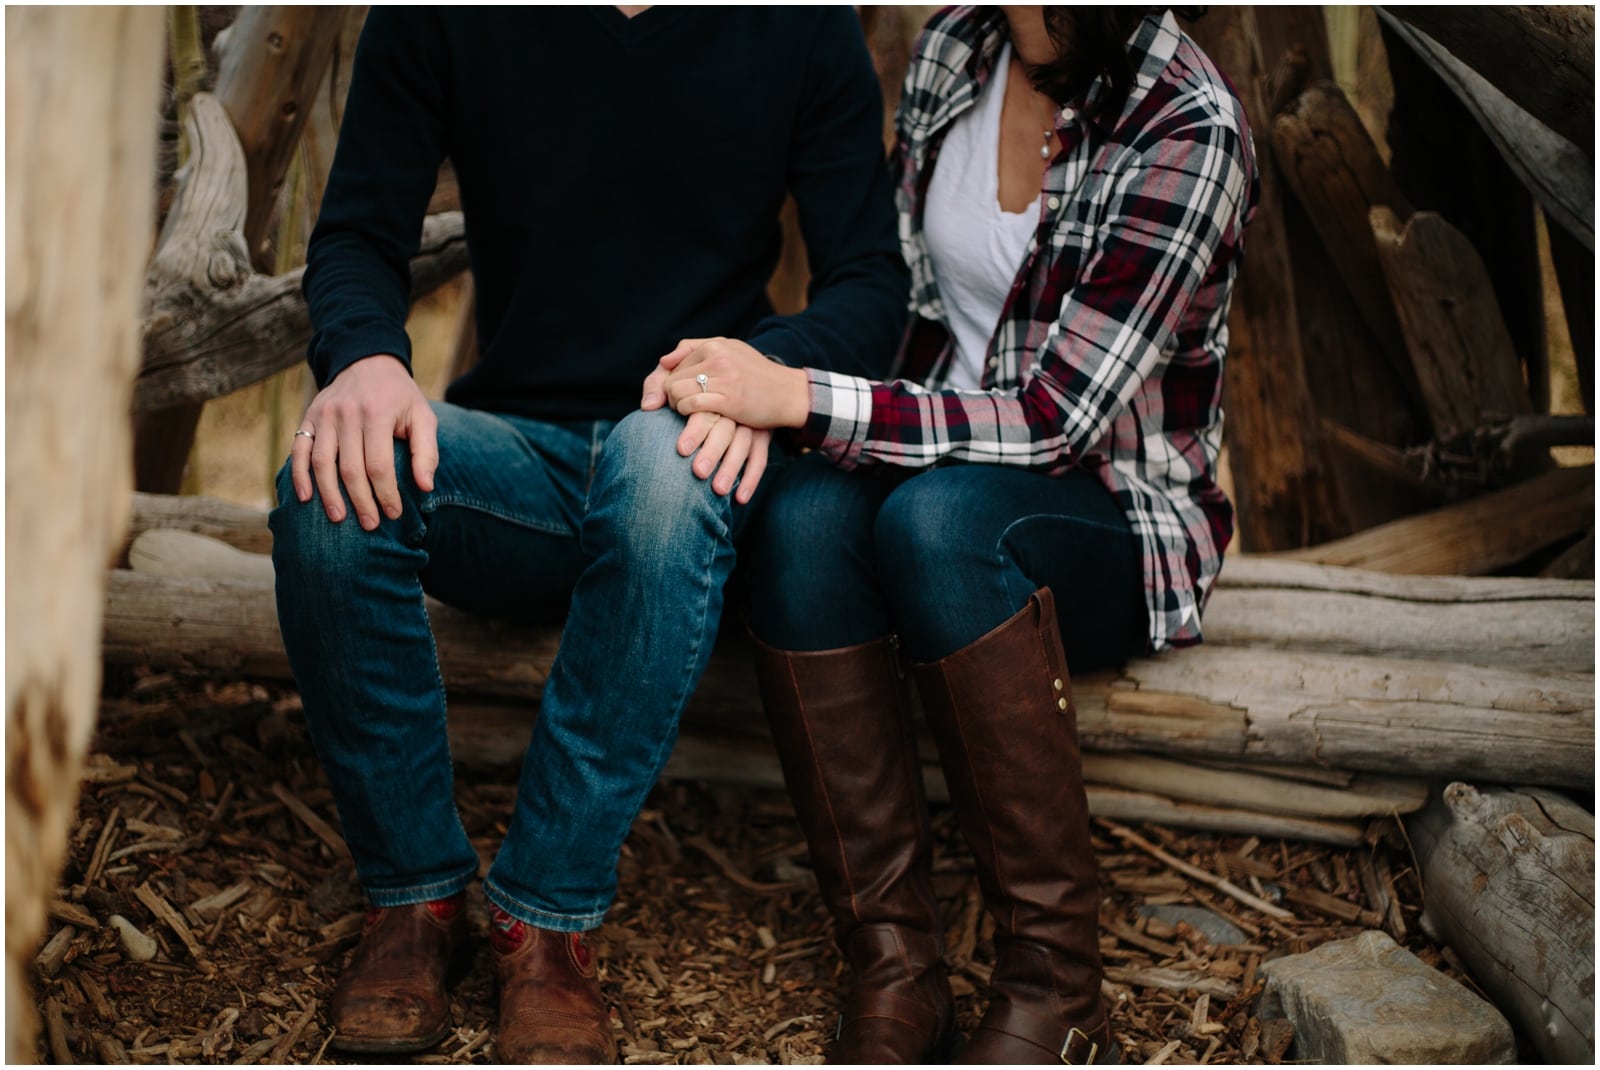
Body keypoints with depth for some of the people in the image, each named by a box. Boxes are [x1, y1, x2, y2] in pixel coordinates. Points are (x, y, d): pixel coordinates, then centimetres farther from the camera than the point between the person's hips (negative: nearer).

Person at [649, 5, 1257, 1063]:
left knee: (937, 515, -37)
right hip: (942, 474, 5)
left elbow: (1058, 419, -23)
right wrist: (757, 386, -5)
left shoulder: (1189, 131, -18)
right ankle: (895, 970, -21)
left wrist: (800, 398, -30)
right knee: (806, 519, -30)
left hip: (1120, 524, -5)